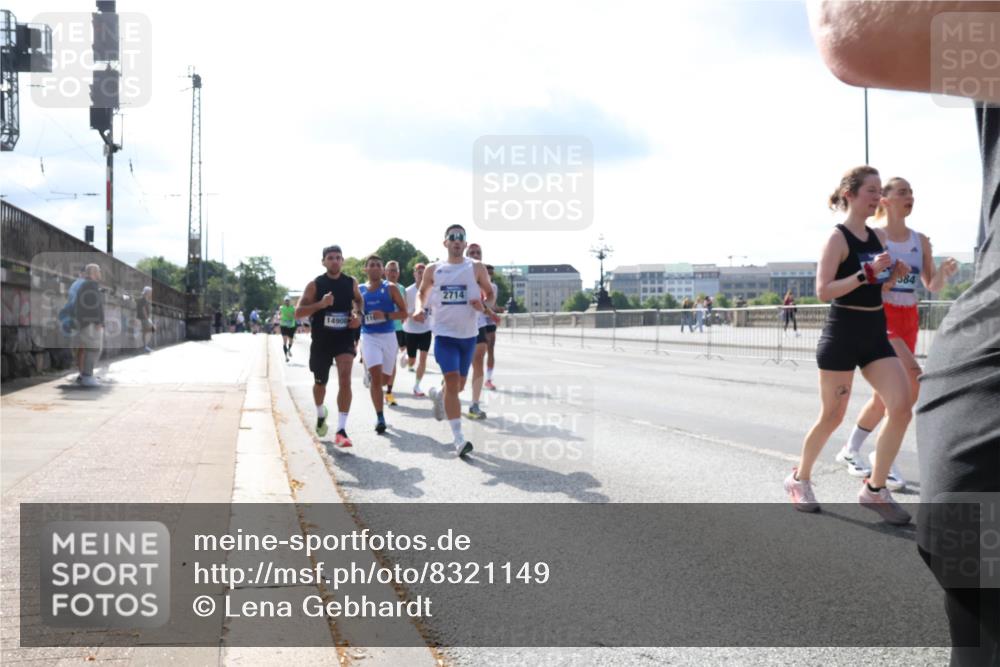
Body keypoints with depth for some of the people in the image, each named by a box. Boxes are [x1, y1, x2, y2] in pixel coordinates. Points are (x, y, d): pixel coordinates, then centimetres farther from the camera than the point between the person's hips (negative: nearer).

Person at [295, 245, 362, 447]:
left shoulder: (351, 283, 2)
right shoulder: (315, 284, -6)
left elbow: (359, 300, 23)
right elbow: (298, 312, -9)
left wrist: (357, 314, 2)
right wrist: (320, 304, -23)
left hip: (344, 339, 0)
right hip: (321, 340, 0)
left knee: (345, 379, -20)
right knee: (320, 383, 16)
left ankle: (341, 430, -19)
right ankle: (320, 415, 48)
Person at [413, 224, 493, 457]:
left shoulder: (476, 268, -1)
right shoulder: (433, 270, 2)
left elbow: (490, 293, 8)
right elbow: (422, 292, 17)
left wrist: (483, 305, -15)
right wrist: (419, 308, -4)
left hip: (468, 334, 2)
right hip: (444, 333, -2)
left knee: (459, 385, 13)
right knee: (452, 381, -15)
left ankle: (438, 394, 51)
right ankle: (458, 439, -12)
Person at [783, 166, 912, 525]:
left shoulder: (879, 236, 11)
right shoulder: (837, 238, -11)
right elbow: (823, 291, -20)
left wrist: (895, 274, 1)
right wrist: (868, 272, -26)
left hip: (875, 334, 7)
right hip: (843, 334, -7)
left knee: (901, 407, -6)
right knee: (832, 416, 3)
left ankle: (874, 489, 6)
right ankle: (799, 479, 26)